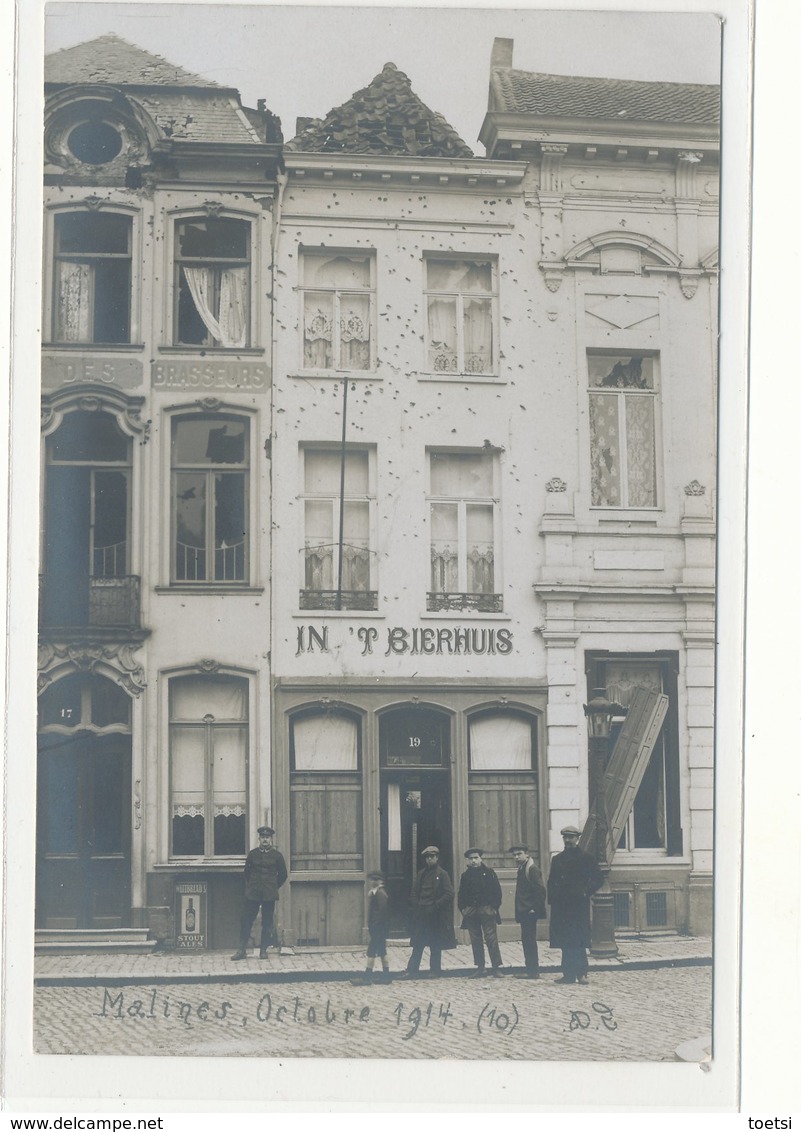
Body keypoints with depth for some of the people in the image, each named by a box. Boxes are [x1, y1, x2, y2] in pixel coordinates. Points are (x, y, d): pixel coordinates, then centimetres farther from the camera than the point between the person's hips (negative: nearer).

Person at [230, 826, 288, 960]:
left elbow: (283, 875, 11)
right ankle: (242, 950, 3)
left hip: (269, 895, -1)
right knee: (246, 921, -2)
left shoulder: (277, 856, 2)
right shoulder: (252, 854, 5)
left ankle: (264, 950, 9)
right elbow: (247, 872, 16)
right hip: (252, 894, 1)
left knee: (267, 923, 2)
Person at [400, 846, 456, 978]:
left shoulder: (442, 874, -4)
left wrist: (435, 906, -14)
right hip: (421, 915, 4)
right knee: (417, 944, 2)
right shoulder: (422, 874, 11)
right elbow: (415, 893, 15)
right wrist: (416, 906, 0)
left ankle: (435, 970, 11)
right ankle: (412, 971, 1)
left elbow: (449, 894, -10)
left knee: (435, 945, 4)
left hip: (436, 916, -4)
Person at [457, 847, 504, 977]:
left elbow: (496, 890, 1)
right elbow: (461, 894, 15)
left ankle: (497, 967, -3)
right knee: (476, 940, 5)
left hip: (487, 910, -4)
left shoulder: (489, 872, 3)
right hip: (471, 912, 4)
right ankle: (480, 967, 12)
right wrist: (462, 908, 2)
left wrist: (494, 907, -6)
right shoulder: (465, 875, 12)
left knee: (491, 938, -7)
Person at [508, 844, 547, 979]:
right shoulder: (522, 869, 16)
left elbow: (540, 890, -18)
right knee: (527, 941, 11)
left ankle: (532, 971, -3)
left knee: (529, 941, -7)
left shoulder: (532, 869, -13)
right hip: (524, 912, 9)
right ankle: (531, 969, 16)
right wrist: (519, 911, 15)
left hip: (530, 912, -9)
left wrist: (535, 908, -17)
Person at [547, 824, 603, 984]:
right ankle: (569, 974, 7)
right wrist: (552, 898, 6)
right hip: (561, 905, 4)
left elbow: (598, 879, 2)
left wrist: (586, 892, -6)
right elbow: (551, 882, 17)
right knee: (565, 941, 4)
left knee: (577, 940, -8)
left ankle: (581, 973, -6)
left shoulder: (586, 858, 2)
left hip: (579, 905, -4)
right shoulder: (557, 859, 15)